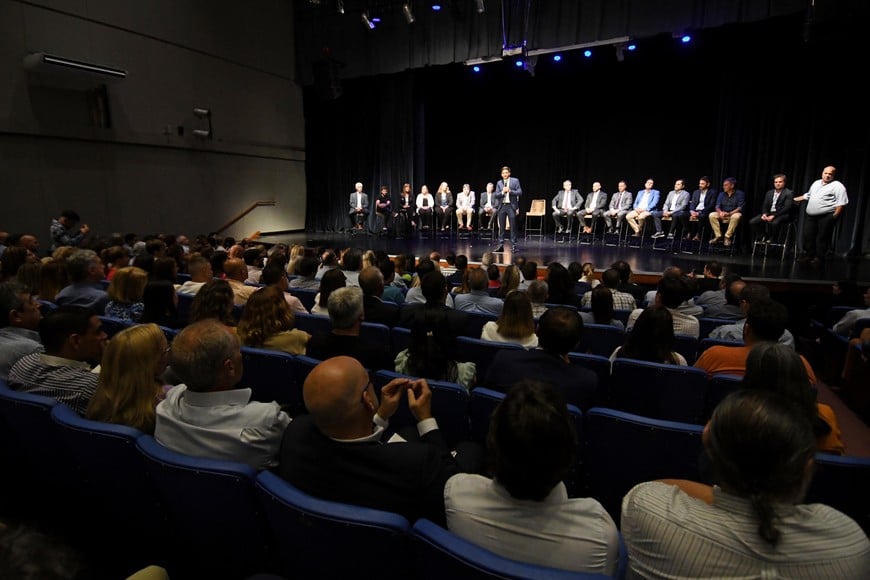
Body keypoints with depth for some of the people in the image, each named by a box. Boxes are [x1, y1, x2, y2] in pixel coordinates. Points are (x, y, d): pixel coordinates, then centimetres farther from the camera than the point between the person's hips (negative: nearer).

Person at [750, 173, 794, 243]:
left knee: (773, 223, -39)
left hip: (782, 215, -6)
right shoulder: (769, 193, 18)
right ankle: (761, 237, -3)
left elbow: (786, 208, -11)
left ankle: (771, 240, -15)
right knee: (752, 222, -16)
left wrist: (773, 216, -21)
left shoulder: (789, 193, -1)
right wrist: (764, 214, -8)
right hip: (769, 213, 6)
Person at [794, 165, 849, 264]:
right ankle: (809, 254, 19)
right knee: (808, 235, 8)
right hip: (810, 215, 6)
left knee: (822, 237, -2)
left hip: (826, 216, -6)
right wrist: (796, 199, 26)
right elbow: (808, 195, 31)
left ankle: (819, 257, 5)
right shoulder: (816, 183, 17)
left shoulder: (837, 186, -5)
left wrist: (835, 215, -18)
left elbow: (841, 203, -11)